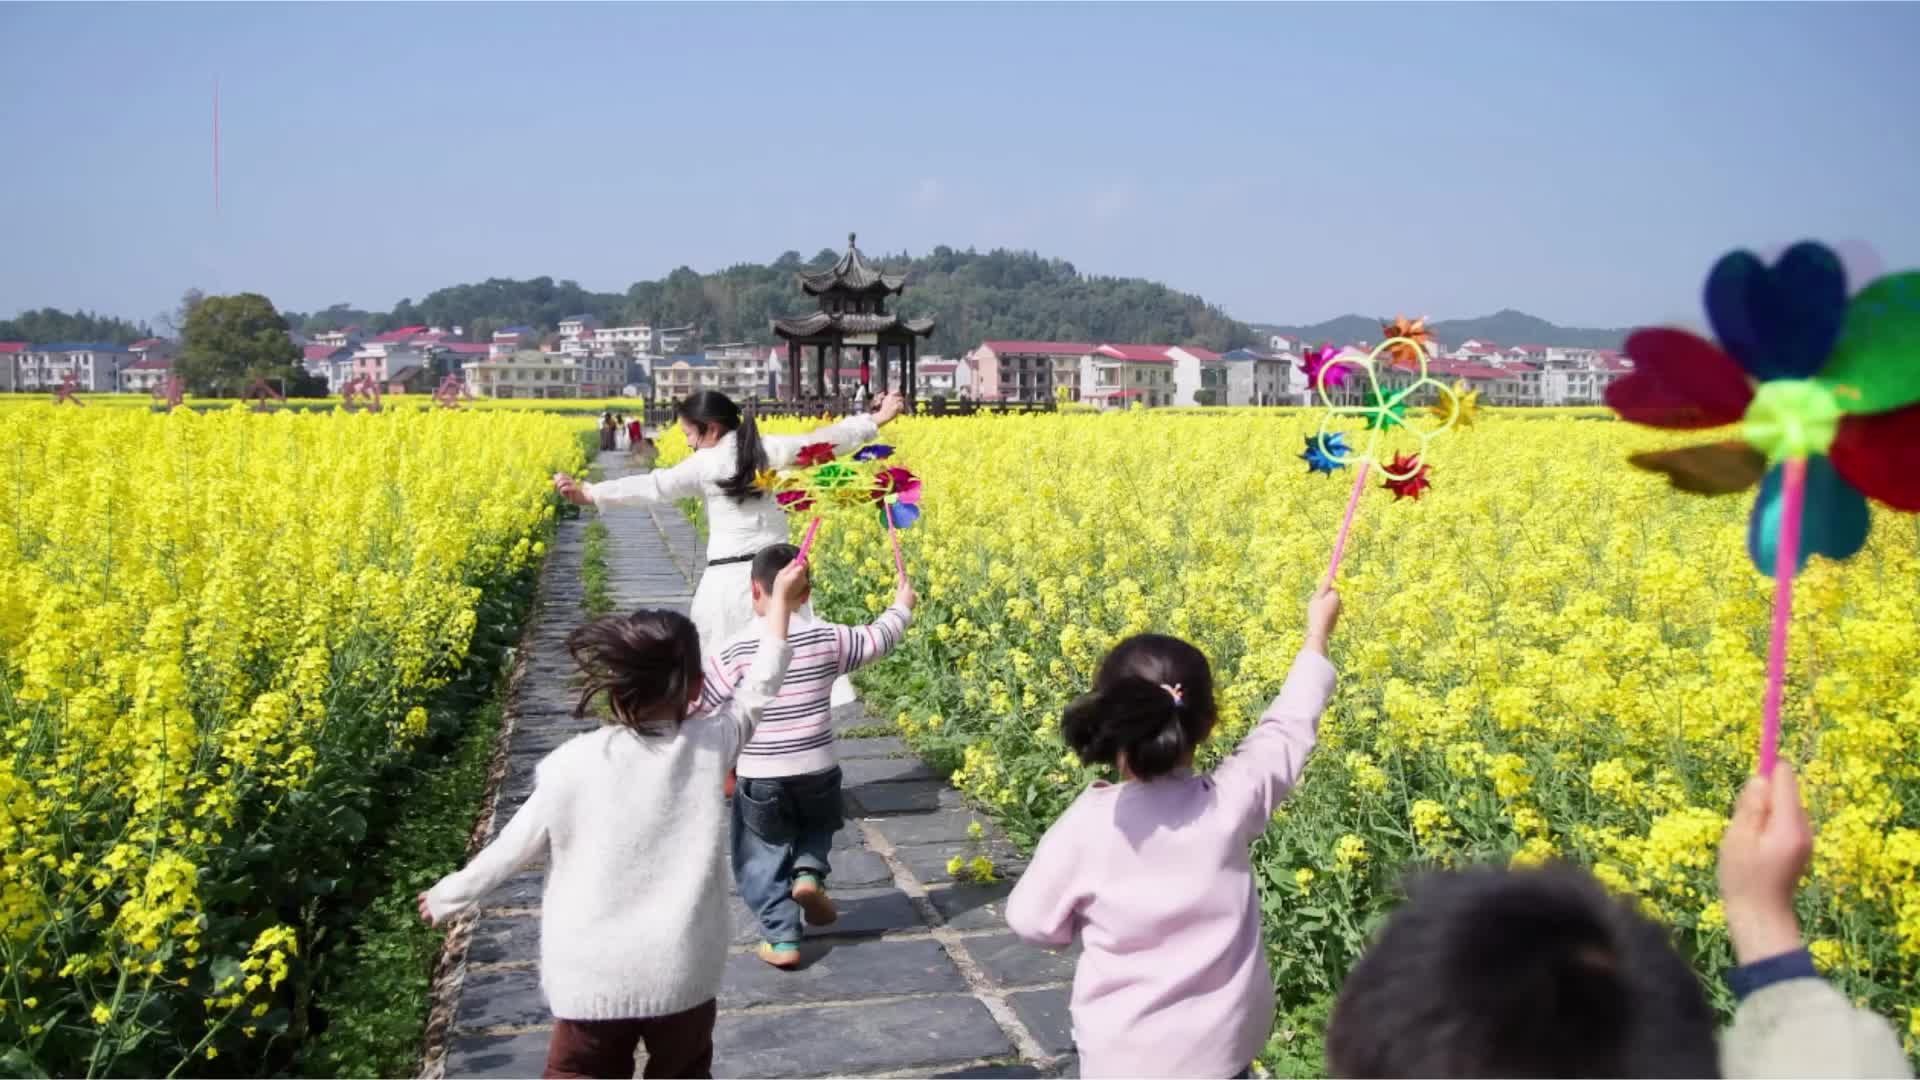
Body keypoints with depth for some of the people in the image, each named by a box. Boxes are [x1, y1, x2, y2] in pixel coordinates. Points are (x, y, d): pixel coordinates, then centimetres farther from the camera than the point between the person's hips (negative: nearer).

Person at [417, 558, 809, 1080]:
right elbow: (758, 687, 7)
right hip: (683, 974, 1)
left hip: (593, 979, -1)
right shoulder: (710, 745, -9)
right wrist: (781, 599, 17)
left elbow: (515, 846, -2)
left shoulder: (574, 766, -13)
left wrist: (449, 895, 16)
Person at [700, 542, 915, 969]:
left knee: (762, 858, 14)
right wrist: (901, 606, 28)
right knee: (817, 826, 30)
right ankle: (809, 873, 4)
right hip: (818, 771, 3)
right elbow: (877, 640, 10)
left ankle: (782, 940, 11)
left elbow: (696, 700, -10)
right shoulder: (827, 638, -6)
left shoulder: (739, 649, -14)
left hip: (760, 778, -2)